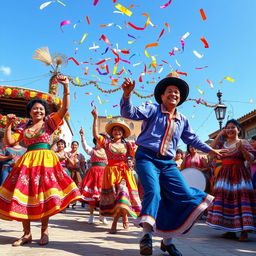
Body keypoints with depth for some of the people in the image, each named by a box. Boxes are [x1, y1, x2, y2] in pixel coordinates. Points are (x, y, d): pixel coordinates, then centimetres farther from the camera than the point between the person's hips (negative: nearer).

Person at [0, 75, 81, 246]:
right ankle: (27, 234, 10)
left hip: (46, 160, -3)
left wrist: (66, 86, -11)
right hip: (27, 162, 3)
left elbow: (65, 107, -2)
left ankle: (44, 231, 9)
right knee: (22, 195, -1)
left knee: (44, 196, -5)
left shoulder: (49, 122, 8)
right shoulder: (23, 128, 17)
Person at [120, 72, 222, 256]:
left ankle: (167, 239, 6)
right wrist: (127, 95, -30)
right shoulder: (152, 109, 3)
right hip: (147, 158, -5)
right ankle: (147, 234, -15)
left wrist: (209, 149, 36)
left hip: (168, 163, 5)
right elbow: (130, 113, -12)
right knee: (153, 192, -26)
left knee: (185, 195, -6)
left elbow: (192, 138, 33)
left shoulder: (182, 120, 18)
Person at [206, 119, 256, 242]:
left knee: (241, 198, -11)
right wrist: (219, 135, 3)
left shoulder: (243, 142, 4)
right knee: (225, 199, 1)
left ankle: (244, 232, -8)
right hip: (224, 174, 4)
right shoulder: (223, 143, 15)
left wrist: (242, 149, -22)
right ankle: (230, 231, 10)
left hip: (239, 174, -4)